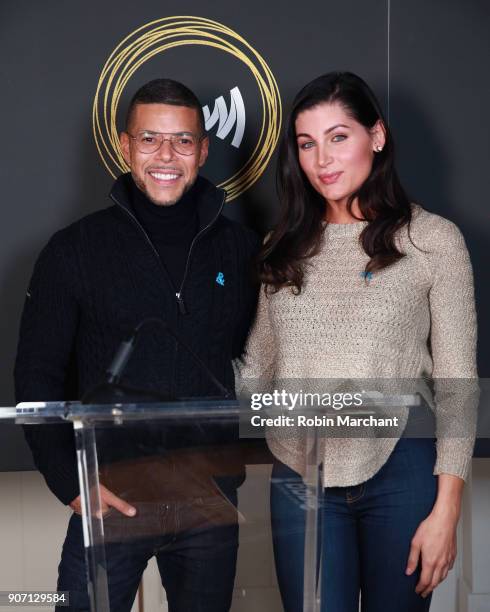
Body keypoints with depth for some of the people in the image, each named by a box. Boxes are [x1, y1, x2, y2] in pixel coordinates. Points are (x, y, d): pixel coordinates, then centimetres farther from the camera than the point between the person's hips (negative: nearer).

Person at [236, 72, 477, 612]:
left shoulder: (433, 240, -4)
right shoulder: (285, 248, 8)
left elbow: (457, 384, -4)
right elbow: (257, 366, 13)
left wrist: (445, 511, -8)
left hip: (399, 475, -2)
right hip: (299, 478, 3)